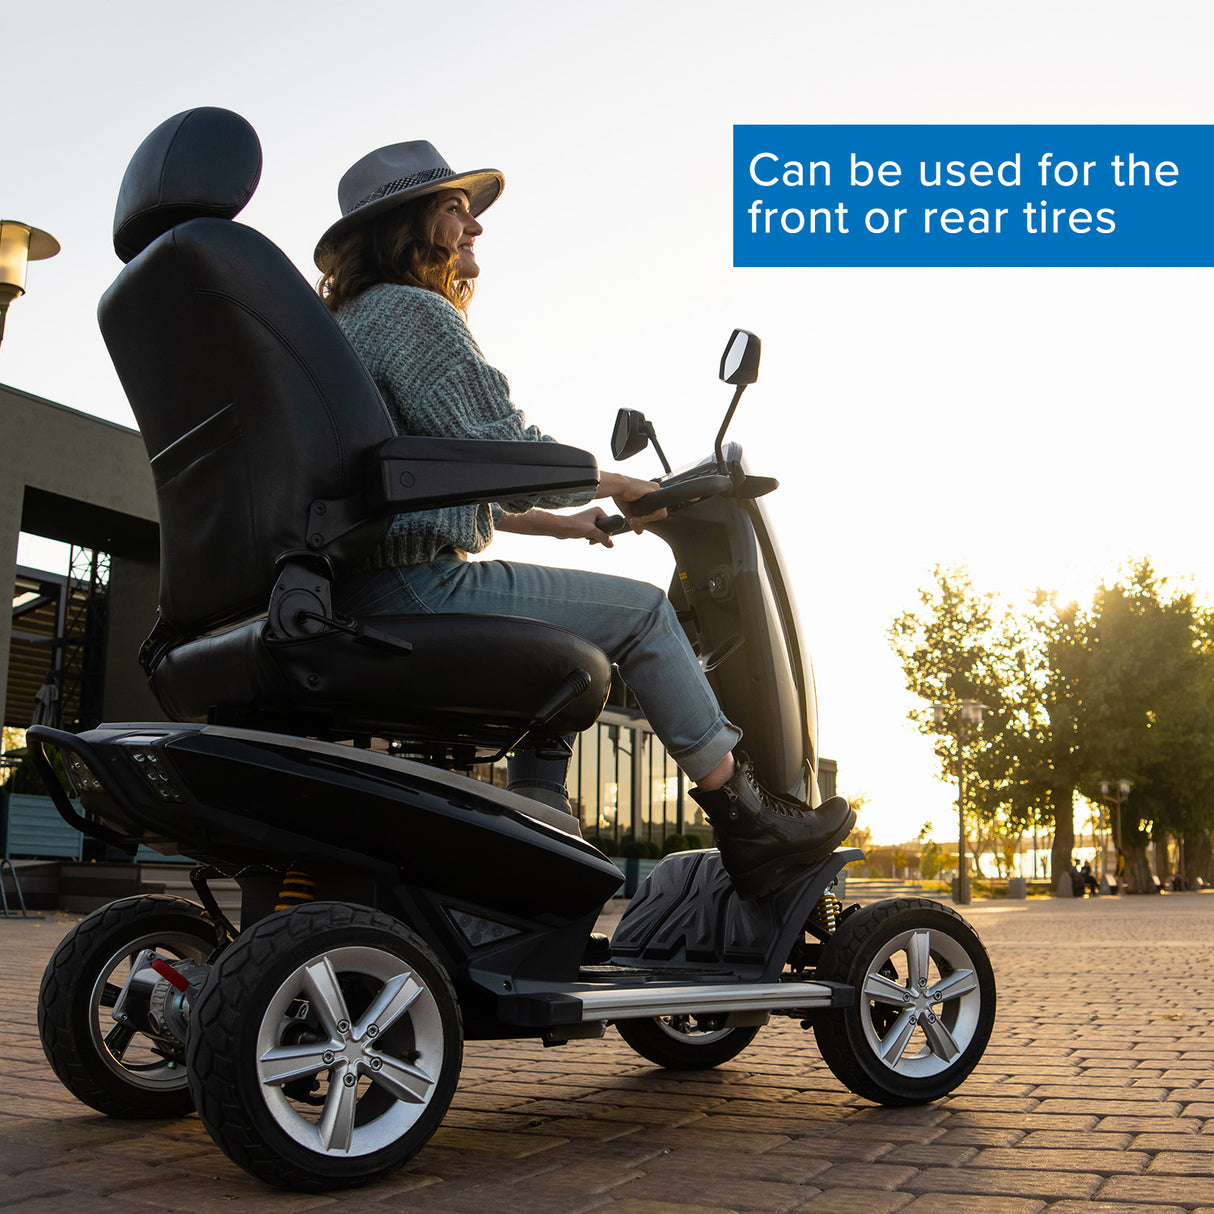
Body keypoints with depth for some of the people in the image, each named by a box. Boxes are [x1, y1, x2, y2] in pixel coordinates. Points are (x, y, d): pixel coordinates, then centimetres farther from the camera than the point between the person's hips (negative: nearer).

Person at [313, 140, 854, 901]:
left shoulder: (350, 321, 25)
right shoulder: (416, 311, -7)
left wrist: (556, 521, 27)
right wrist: (616, 487, 2)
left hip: (356, 593, 11)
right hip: (415, 584, -11)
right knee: (640, 614, -4)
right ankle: (744, 821, 0)